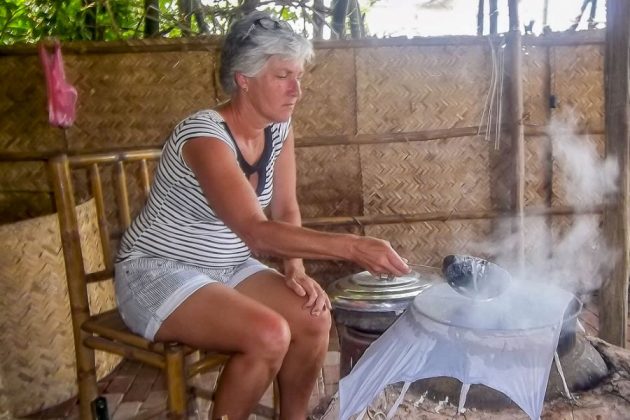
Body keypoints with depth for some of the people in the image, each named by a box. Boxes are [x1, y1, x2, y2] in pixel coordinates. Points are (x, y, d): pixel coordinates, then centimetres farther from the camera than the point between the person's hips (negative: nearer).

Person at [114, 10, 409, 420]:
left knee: (315, 319, -12)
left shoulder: (279, 128, -2)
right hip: (158, 273, -7)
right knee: (269, 335, -27)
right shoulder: (205, 135, -27)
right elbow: (256, 231, -37)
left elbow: (286, 210, 4)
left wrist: (295, 269, -13)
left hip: (228, 268, 7)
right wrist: (353, 247, -43)